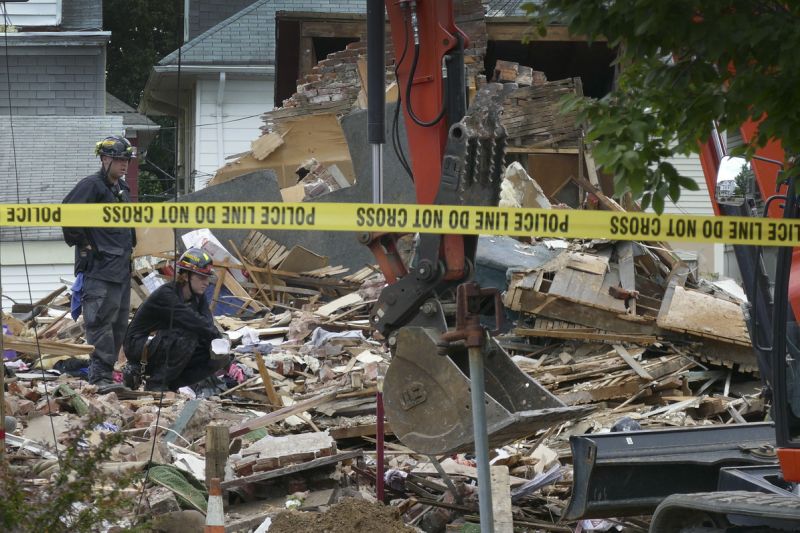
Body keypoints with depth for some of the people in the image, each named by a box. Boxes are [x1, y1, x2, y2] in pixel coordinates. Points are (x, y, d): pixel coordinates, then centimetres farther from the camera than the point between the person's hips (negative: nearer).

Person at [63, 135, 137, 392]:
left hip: (121, 268, 9)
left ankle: (105, 371, 15)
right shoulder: (91, 186, -10)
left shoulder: (122, 188, 18)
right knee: (101, 322, -14)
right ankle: (101, 377, -17)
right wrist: (82, 243, -15)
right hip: (99, 268, -9)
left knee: (119, 323, 10)